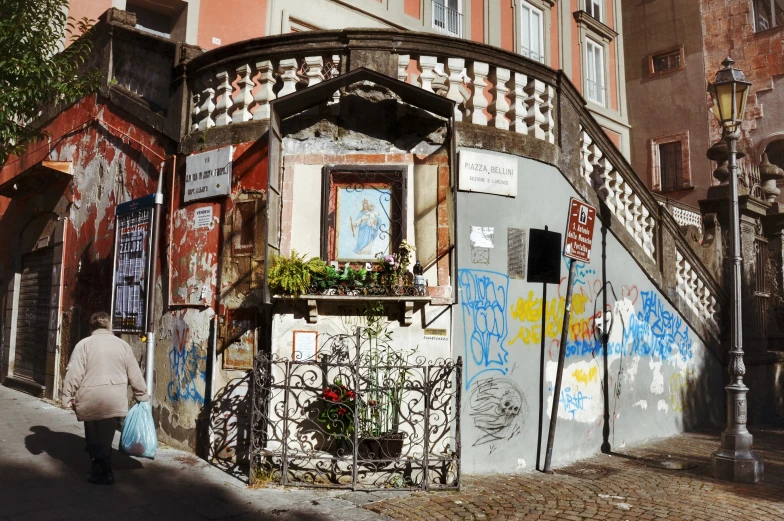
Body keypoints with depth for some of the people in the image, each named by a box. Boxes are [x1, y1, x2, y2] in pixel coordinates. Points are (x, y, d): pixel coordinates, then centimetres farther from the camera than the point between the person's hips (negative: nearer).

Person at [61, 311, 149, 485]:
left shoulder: (84, 344, 0)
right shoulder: (122, 345, 8)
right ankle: (103, 471, 19)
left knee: (94, 438, 10)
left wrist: (67, 396, 2)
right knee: (106, 438, 12)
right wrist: (142, 395, 20)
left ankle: (102, 472, 9)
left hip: (91, 400, -2)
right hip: (115, 402, 2)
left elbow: (74, 373, -7)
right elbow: (135, 375, 11)